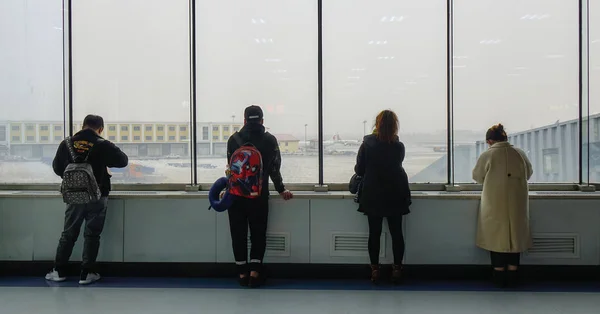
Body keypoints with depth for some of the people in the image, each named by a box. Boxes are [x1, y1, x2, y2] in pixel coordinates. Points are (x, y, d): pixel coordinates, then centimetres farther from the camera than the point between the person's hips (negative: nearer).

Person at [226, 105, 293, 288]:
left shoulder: (234, 139, 0)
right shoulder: (270, 140, 0)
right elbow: (274, 168, 3)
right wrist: (281, 190, 15)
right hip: (259, 194, 0)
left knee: (238, 233, 9)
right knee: (258, 233, 8)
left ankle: (243, 273, 11)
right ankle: (254, 271, 2)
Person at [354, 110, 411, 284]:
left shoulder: (367, 144, -10)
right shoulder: (399, 147, -7)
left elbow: (359, 170, -5)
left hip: (373, 196, 0)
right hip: (395, 195, 1)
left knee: (374, 233, 7)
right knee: (396, 233, 9)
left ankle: (375, 270, 12)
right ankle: (397, 270, 14)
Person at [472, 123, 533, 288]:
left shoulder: (487, 155, -11)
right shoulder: (519, 153, -2)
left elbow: (477, 177, 2)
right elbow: (528, 173, 13)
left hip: (495, 205, -3)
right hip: (517, 204, 3)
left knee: (496, 237, 8)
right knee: (515, 236, 13)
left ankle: (500, 275, 13)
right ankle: (512, 274, 19)